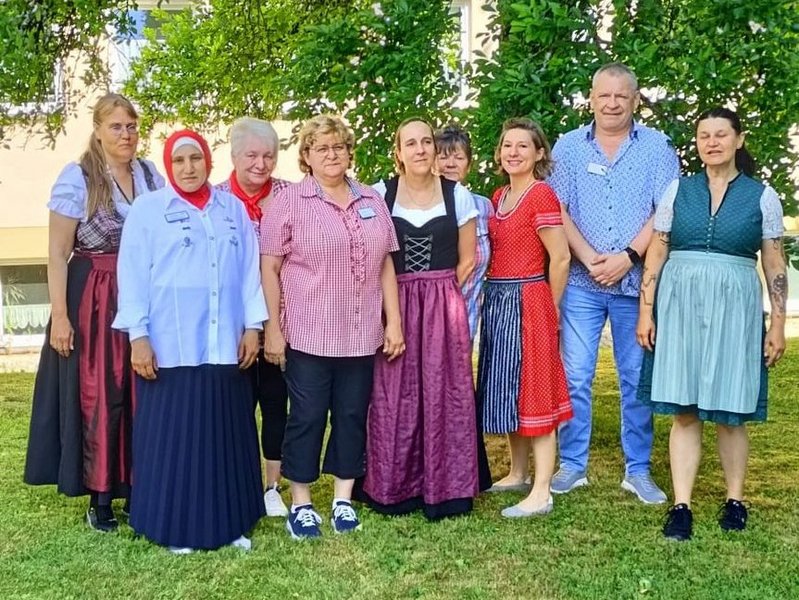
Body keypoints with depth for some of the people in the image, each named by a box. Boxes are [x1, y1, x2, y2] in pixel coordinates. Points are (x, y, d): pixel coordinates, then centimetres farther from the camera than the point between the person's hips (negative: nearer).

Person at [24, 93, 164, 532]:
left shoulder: (152, 177, 7)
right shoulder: (76, 178, -6)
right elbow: (58, 254, -7)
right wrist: (59, 316, -12)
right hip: (93, 302, -4)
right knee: (99, 398, 2)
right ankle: (100, 499, 14)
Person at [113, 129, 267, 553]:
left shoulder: (234, 210, 11)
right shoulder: (147, 210, 2)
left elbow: (249, 271, 11)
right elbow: (133, 276, -2)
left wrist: (252, 326, 4)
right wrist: (138, 335, -9)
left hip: (224, 346, 3)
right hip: (170, 348, -3)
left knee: (226, 435, 9)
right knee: (173, 437, 2)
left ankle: (229, 522, 20)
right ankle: (176, 527, 14)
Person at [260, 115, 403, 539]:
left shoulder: (372, 201, 11)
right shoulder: (288, 201, -2)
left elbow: (385, 265, 12)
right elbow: (269, 269, -4)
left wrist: (394, 322, 7)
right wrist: (272, 329, -8)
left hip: (361, 335, 4)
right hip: (308, 335, -4)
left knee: (352, 416, 10)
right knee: (307, 417, 3)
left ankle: (343, 500, 23)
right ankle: (300, 504, 16)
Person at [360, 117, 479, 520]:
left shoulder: (457, 195, 3)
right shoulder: (380, 195, 2)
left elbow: (467, 261, 8)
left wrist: (440, 295, 3)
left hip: (445, 307, 0)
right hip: (393, 306, 0)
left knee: (444, 394, 1)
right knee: (394, 396, 2)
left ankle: (445, 488, 12)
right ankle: (394, 488, 14)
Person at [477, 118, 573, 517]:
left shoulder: (541, 195, -11)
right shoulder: (498, 197, 13)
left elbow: (560, 258, -13)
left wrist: (549, 309, -6)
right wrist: (495, 296, 8)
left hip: (527, 301, -8)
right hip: (496, 300, 8)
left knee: (532, 391, -6)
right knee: (505, 390, 14)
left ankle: (541, 493, 0)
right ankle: (517, 474, 27)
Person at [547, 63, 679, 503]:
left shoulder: (656, 147, 4)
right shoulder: (569, 146, 7)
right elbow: (557, 210, 1)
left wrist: (627, 257, -13)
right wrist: (590, 259, -10)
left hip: (637, 282, -1)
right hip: (581, 282, 1)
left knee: (637, 379, 6)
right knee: (575, 376, 2)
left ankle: (638, 470, 17)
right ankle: (572, 464, 15)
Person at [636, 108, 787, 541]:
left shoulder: (762, 196, 5)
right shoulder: (678, 190, 8)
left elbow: (775, 265, 5)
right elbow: (656, 253, 7)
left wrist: (778, 323, 2)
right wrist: (646, 310, 1)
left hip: (734, 308, -1)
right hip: (680, 304, 1)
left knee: (730, 412, 5)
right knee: (684, 411, 0)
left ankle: (734, 500, 20)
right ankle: (681, 506, 4)